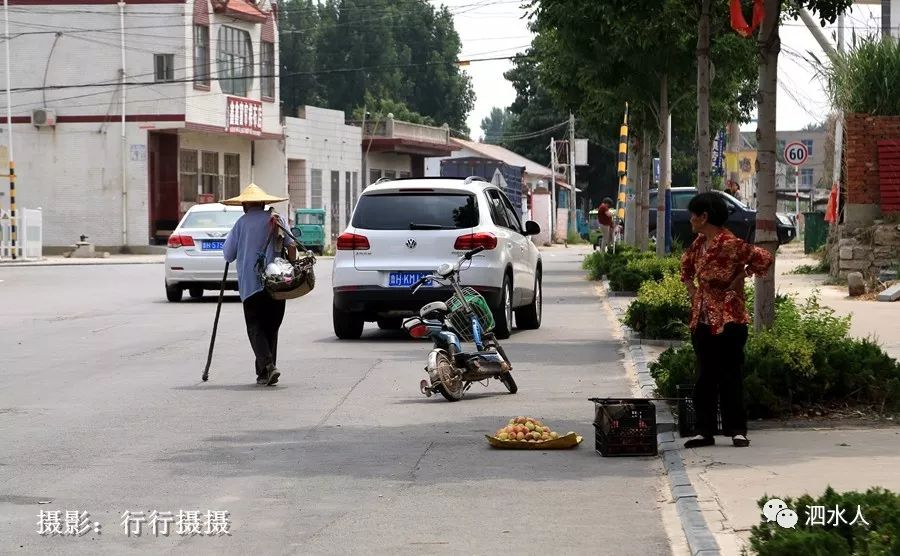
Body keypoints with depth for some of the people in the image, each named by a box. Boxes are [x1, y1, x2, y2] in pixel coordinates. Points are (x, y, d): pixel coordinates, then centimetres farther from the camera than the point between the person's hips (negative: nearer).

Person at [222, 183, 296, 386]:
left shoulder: (242, 223, 3)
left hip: (251, 284, -3)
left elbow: (228, 255, 5)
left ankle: (267, 365, -20)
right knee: (271, 327, 12)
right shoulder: (276, 219, 8)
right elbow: (291, 246, -1)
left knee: (255, 328, 0)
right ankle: (265, 371, 11)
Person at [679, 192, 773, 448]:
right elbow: (686, 265, 28)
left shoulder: (730, 244, -16)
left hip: (728, 319, -8)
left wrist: (739, 278, -11)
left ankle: (737, 430, 5)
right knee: (705, 377, 10)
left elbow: (764, 258, -20)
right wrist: (692, 291, 14)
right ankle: (705, 430, 15)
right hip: (702, 319, 8)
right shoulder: (699, 243, 9)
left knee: (730, 376, -2)